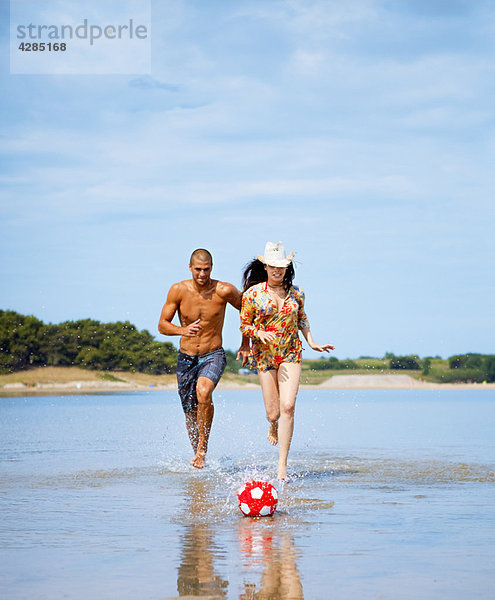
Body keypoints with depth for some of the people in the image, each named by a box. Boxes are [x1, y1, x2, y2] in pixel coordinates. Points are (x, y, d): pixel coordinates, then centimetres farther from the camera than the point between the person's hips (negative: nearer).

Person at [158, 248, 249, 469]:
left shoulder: (224, 291, -12)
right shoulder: (178, 290, -9)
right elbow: (162, 325, -4)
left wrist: (246, 344, 4)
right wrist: (182, 330, -24)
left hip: (213, 356, -2)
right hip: (186, 358, 3)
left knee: (203, 392, -32)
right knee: (190, 414, 8)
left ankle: (203, 448, -20)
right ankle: (197, 454, 32)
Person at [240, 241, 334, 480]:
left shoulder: (296, 292, 4)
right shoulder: (253, 294, -3)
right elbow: (244, 326, 1)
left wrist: (311, 342, 14)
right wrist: (260, 333, -18)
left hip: (291, 354, 1)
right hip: (264, 355, -1)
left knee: (288, 407, -16)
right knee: (273, 413, 0)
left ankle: (282, 466, -13)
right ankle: (273, 425, 43)